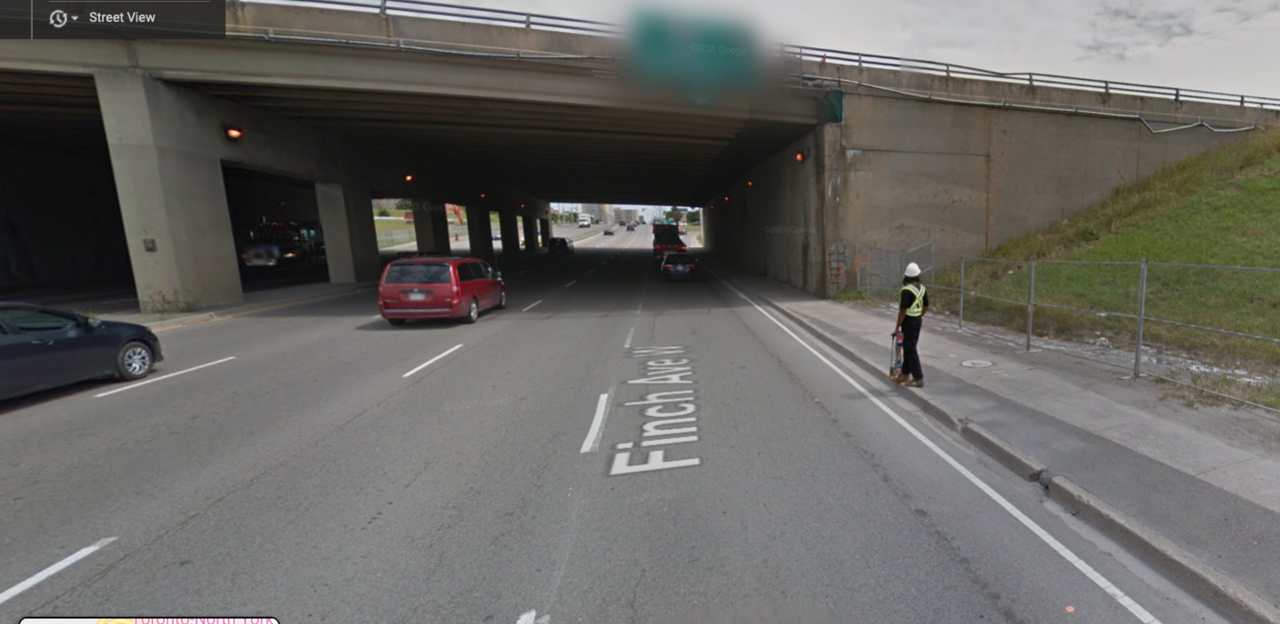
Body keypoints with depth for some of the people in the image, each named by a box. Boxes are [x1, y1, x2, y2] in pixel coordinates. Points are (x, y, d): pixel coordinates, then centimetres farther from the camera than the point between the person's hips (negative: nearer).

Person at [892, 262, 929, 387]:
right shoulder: (922, 288, 6)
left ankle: (918, 378, 1)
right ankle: (905, 374, 29)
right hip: (918, 320, 9)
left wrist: (897, 327, -15)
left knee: (910, 350, -2)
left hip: (908, 321, -9)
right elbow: (926, 307, 14)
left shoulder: (906, 290, -20)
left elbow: (903, 310, -21)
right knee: (908, 348, 18)